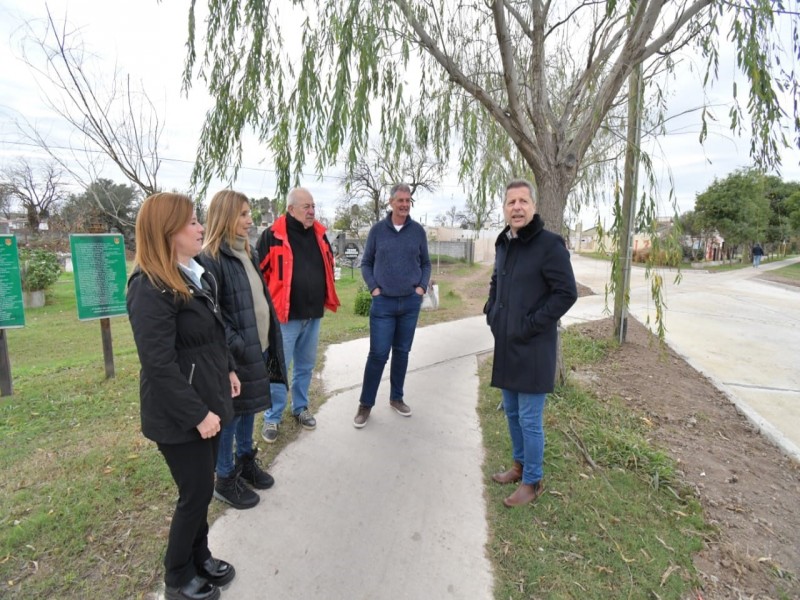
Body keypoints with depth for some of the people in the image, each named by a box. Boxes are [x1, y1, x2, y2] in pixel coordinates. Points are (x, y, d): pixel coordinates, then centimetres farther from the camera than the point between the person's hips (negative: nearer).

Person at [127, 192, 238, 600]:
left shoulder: (195, 274, 7)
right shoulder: (151, 288, -21)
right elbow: (160, 364, -23)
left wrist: (228, 369, 15)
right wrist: (197, 414, -20)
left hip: (208, 399, 8)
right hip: (180, 413, -8)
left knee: (201, 487, 20)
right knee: (197, 492, 7)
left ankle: (199, 557, 41)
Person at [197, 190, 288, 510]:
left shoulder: (247, 253, 10)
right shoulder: (210, 259, -17)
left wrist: (270, 341, 12)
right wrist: (236, 346, -19)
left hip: (258, 348, 8)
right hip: (235, 354, -8)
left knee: (249, 409, 21)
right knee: (231, 415, 8)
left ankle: (245, 461, 41)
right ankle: (225, 480, 27)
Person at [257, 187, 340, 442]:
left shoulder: (319, 234, 8)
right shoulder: (272, 236, -10)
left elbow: (328, 265, 20)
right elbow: (259, 272, -7)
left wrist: (325, 299, 15)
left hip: (313, 315, 6)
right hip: (285, 315, -5)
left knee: (305, 366, 17)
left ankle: (300, 408, 35)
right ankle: (272, 417, 20)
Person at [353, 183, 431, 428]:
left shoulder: (418, 230, 3)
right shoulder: (377, 229, -1)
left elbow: (425, 263, 10)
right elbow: (366, 263, 6)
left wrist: (422, 287, -2)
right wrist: (373, 288, -5)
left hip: (411, 302, 2)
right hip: (383, 302, -2)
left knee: (402, 352, 12)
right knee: (378, 354, -2)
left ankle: (396, 398, 28)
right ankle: (366, 404, 13)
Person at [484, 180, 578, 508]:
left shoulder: (550, 244, -13)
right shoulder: (503, 244, 10)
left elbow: (567, 293, -17)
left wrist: (531, 325, -17)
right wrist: (491, 313, 11)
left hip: (533, 348, -7)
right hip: (506, 345, 8)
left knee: (529, 419, 3)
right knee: (512, 412, 20)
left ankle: (532, 481, 23)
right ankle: (520, 465, 39)